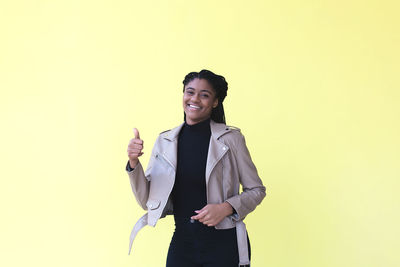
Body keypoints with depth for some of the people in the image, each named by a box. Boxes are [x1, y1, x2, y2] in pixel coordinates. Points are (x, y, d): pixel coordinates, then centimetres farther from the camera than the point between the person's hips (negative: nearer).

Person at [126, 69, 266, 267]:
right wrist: (133, 163, -11)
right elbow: (148, 202, 4)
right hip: (182, 244, 3)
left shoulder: (230, 138, -6)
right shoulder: (165, 141, 4)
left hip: (224, 245, -3)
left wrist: (226, 208, -16)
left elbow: (256, 190, 1)